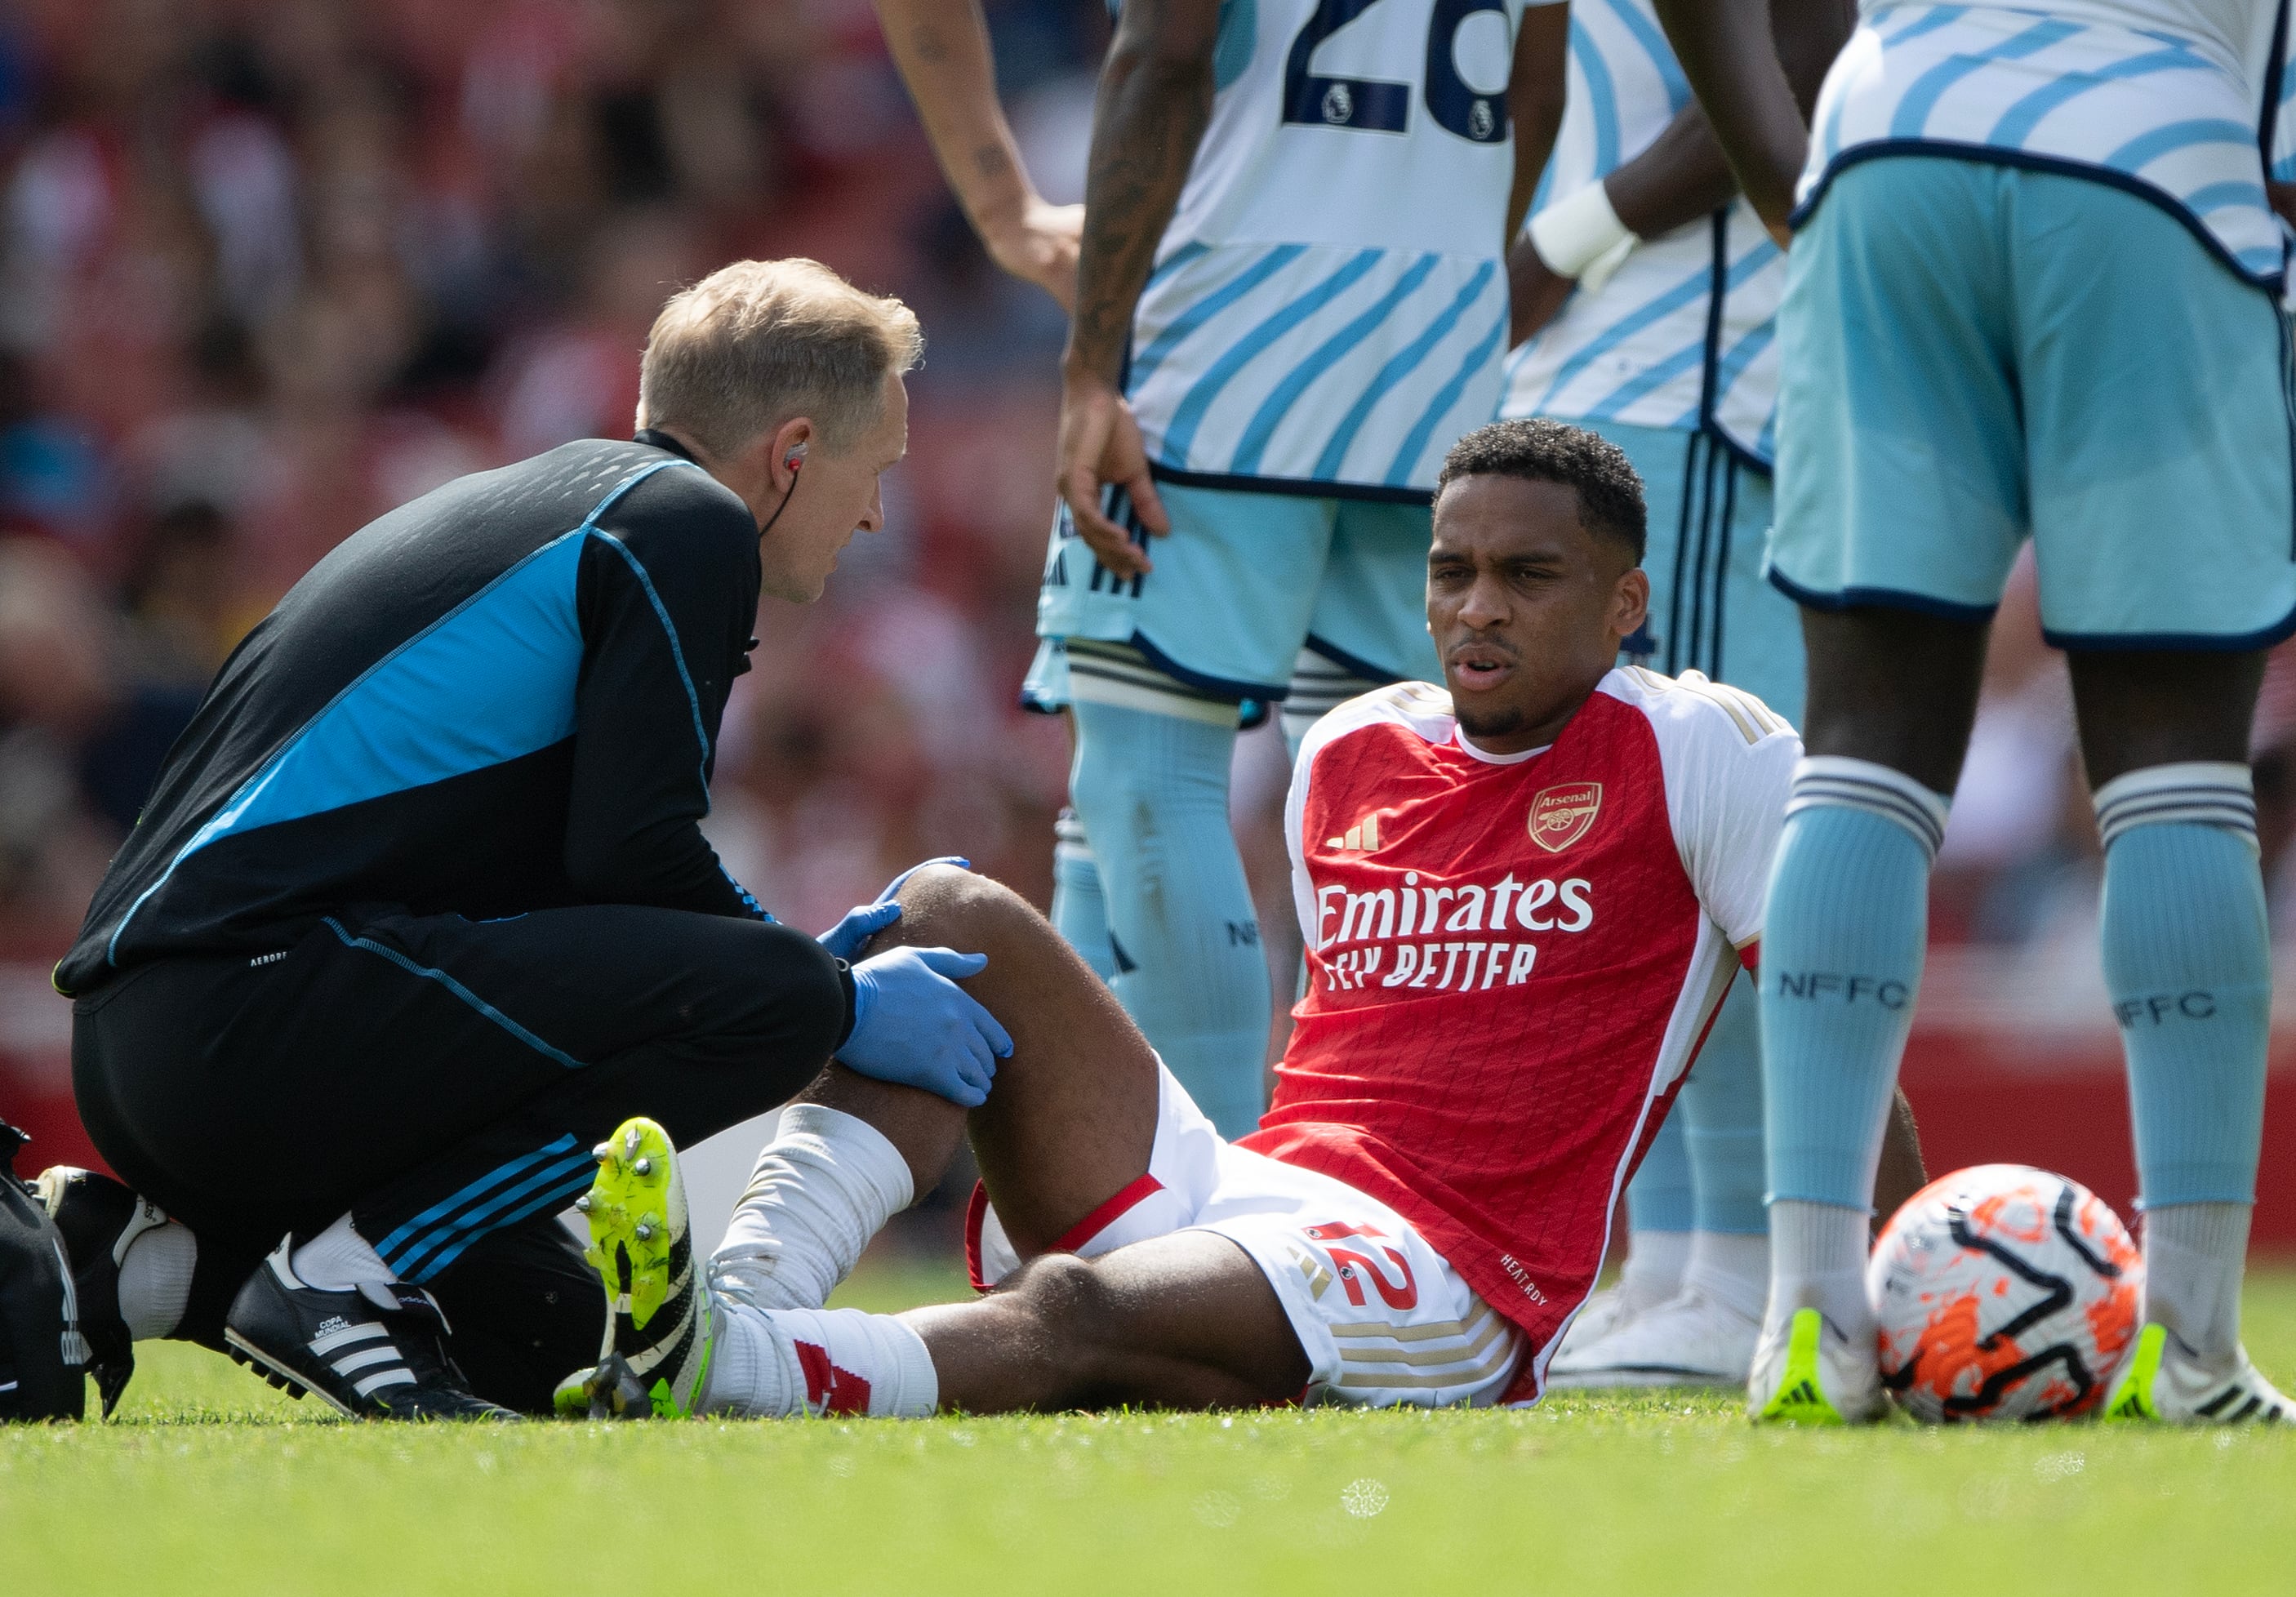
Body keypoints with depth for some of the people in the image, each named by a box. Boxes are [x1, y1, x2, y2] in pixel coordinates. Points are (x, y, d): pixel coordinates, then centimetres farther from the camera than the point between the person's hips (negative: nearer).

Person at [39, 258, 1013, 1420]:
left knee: (541, 1343, 19)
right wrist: (846, 1005, 3)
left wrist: (815, 964, 27)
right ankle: (346, 1271, -15)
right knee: (775, 995, -17)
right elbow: (632, 855, -11)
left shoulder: (545, 500, 27)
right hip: (256, 1009, -10)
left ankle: (146, 1265, 11)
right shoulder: (691, 524, -2)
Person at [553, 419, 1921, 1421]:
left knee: (1078, 1308, -36)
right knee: (953, 917, -12)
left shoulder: (1693, 751, 3)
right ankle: (752, 1293, -36)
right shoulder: (1350, 753, 21)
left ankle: (723, 1365, -62)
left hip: (1444, 1286, -7)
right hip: (1223, 1181, 7)